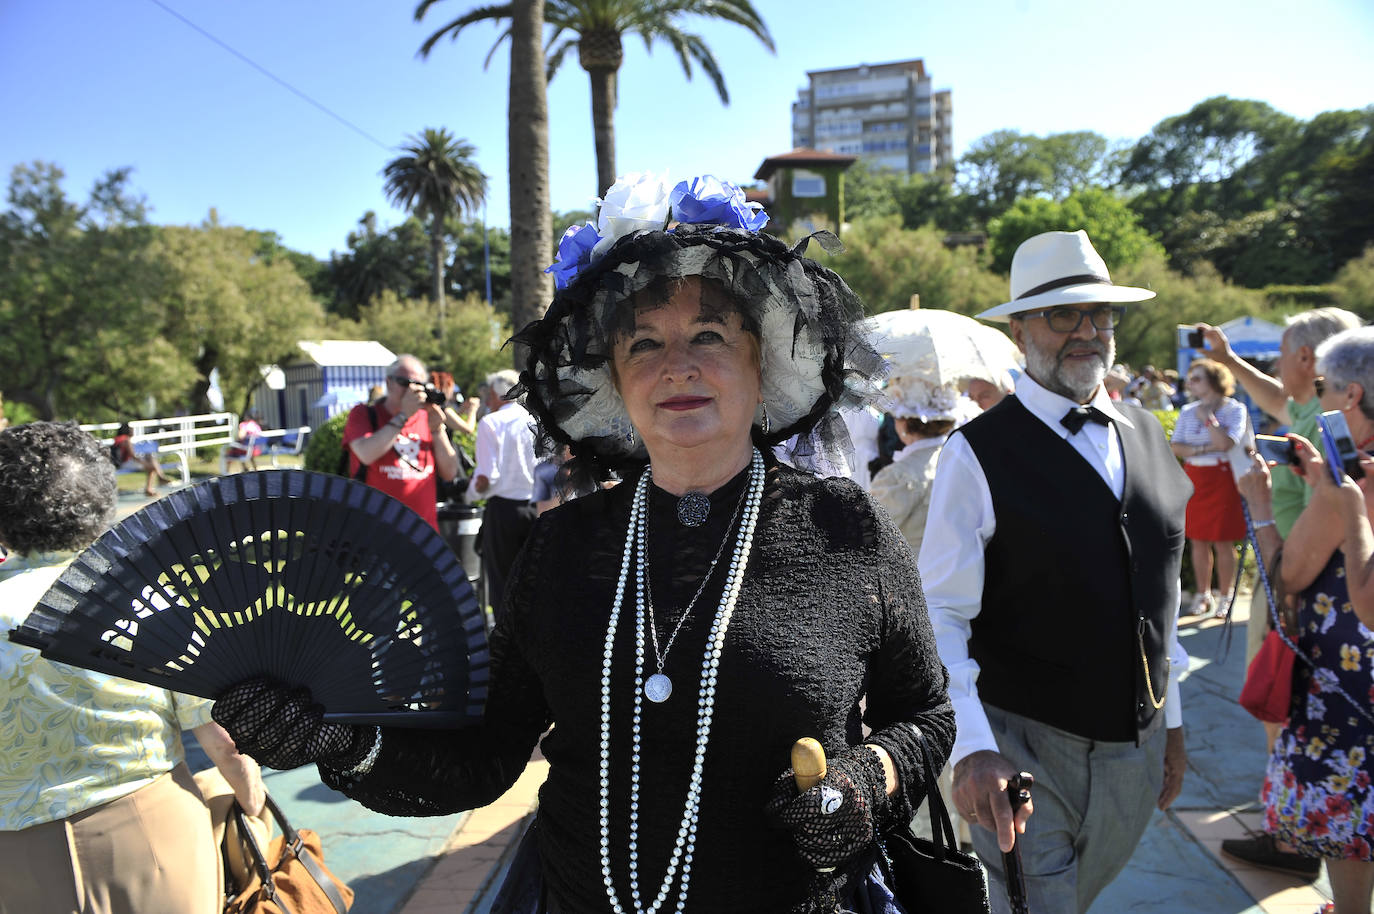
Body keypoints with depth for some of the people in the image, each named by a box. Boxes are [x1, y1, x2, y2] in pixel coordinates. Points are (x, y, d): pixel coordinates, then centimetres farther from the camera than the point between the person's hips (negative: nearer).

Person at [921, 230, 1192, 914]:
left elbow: (1161, 590, 12)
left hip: (1136, 746, 6)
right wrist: (973, 746, -27)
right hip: (1023, 747, -6)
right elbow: (940, 615, -17)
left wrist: (1170, 718, 15)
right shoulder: (977, 453, -15)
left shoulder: (1145, 435, 5)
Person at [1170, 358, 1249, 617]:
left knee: (1223, 542, -2)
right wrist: (1203, 449, -12)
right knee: (1198, 540, 7)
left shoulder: (1235, 409, -3)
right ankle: (1203, 594, 18)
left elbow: (1226, 443, -18)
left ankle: (1225, 596, 10)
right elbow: (1175, 447, 2)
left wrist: (1207, 417, -9)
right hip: (1194, 478, 4)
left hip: (1223, 477, -4)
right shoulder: (1187, 411, 10)